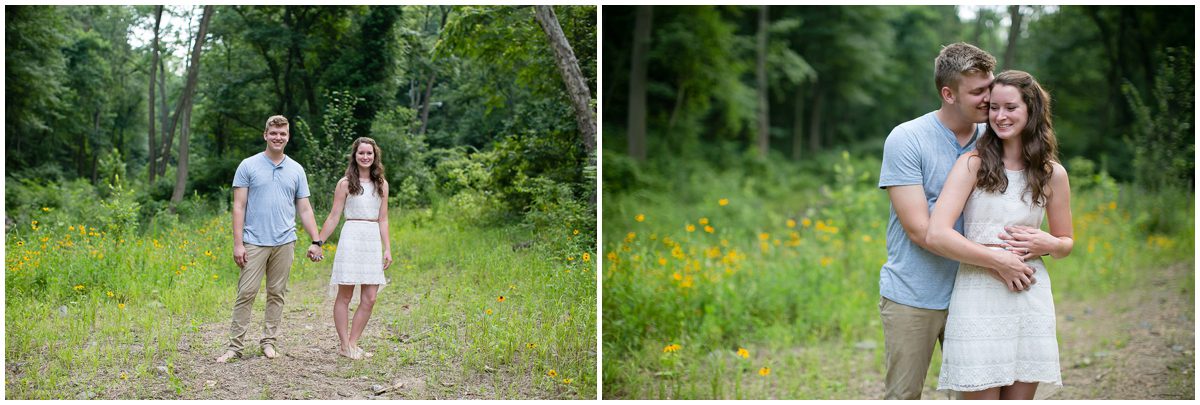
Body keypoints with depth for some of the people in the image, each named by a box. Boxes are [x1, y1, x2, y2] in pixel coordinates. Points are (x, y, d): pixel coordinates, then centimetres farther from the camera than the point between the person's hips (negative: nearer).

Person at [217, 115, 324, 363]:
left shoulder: (296, 170, 10)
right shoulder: (248, 166, 1)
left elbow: (304, 209, 12)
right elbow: (239, 206, -2)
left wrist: (316, 241, 4)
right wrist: (238, 243, -9)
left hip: (284, 242, 3)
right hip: (254, 242, -3)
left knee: (276, 294, 7)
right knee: (246, 293, -5)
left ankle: (269, 341, 16)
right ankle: (235, 345, -1)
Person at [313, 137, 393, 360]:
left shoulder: (381, 184, 12)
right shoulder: (345, 183, 1)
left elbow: (383, 219, 12)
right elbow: (334, 217, 3)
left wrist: (387, 249, 7)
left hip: (373, 241, 4)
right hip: (351, 238, -4)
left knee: (369, 299, 0)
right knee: (345, 295, 1)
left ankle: (353, 343, 10)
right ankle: (344, 345, 8)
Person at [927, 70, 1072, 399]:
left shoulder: (1053, 174, 7)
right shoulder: (973, 164, -3)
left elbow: (1066, 242, 20)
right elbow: (936, 235, -14)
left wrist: (1047, 244, -4)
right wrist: (998, 258, -12)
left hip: (1031, 300, 3)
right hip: (978, 297, -3)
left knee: (1020, 397, 8)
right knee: (981, 395, -2)